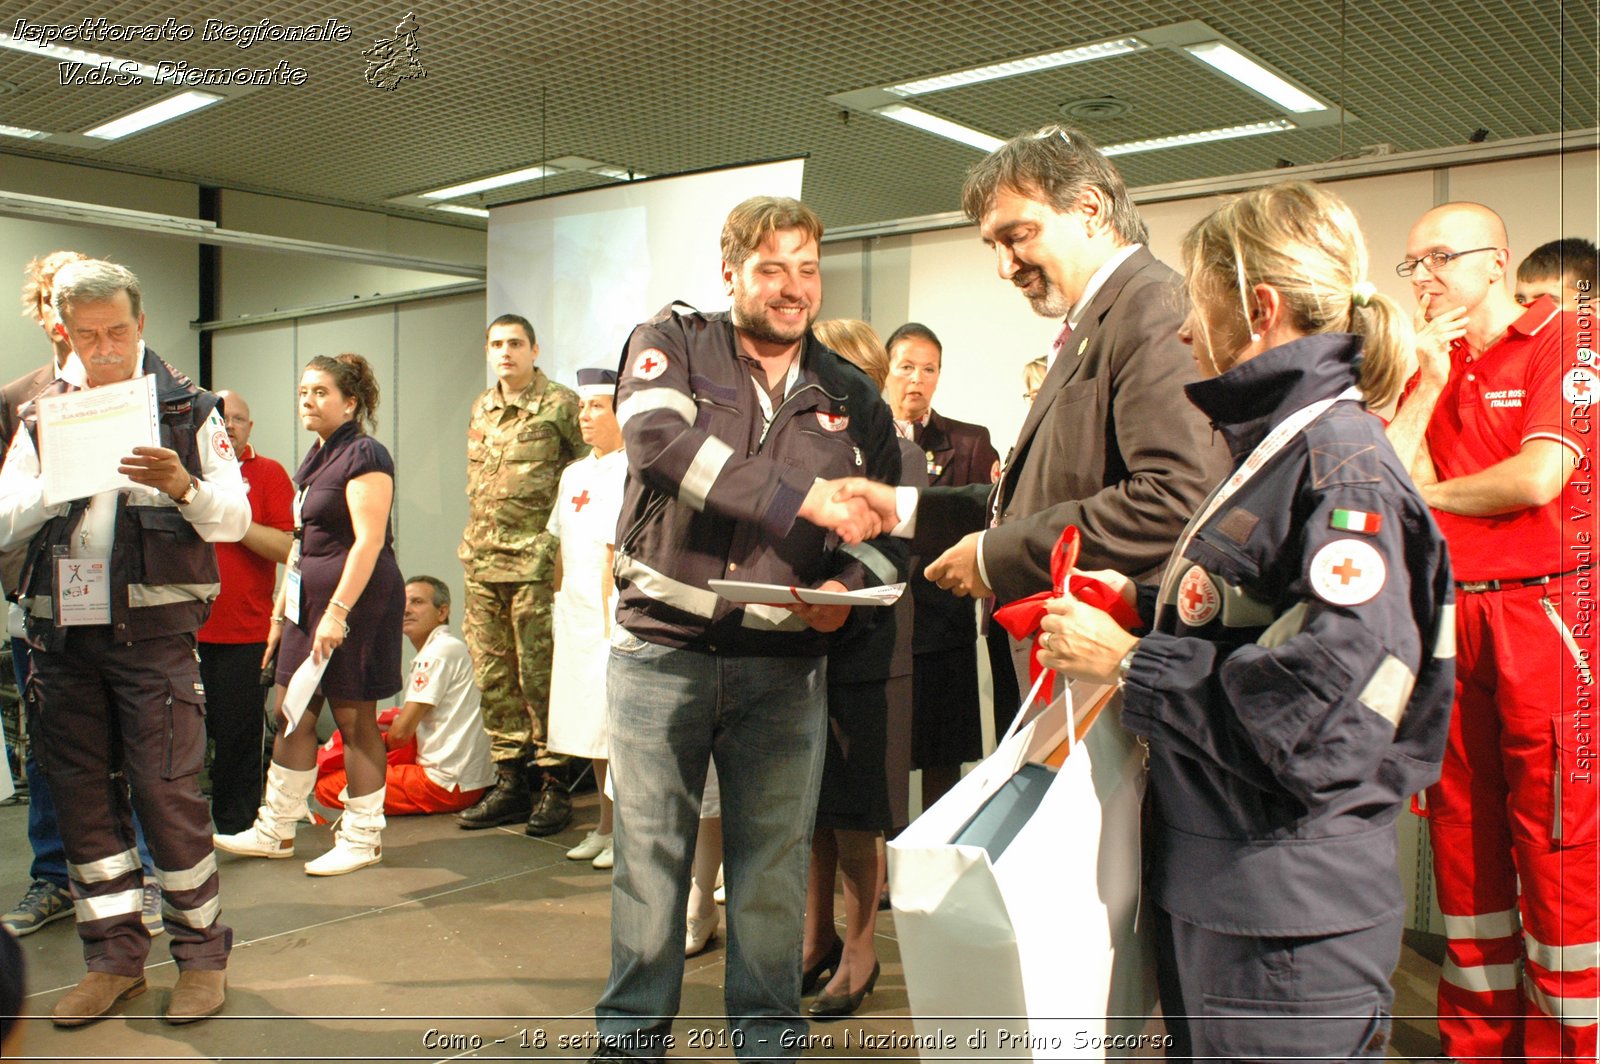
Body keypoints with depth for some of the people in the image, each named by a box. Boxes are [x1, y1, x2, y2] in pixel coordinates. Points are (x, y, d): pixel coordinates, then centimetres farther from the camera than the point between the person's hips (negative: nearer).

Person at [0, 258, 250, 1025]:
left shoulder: (188, 409, 4)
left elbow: (234, 519, -3)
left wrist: (182, 487, -22)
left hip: (152, 628, -4)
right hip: (62, 631, 4)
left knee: (167, 792, -4)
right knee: (81, 795, 8)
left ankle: (201, 954, 10)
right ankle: (115, 958, 21)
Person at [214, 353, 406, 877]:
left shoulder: (364, 455, -11)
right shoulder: (315, 460, 18)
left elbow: (369, 540, -19)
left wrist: (337, 610, -24)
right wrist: (280, 612, 20)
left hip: (356, 600, -9)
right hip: (310, 600, 9)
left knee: (354, 719, -2)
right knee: (291, 714, 12)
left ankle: (362, 838, 10)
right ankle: (275, 830, 23)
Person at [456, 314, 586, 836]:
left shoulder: (561, 405, -5)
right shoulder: (481, 409, 16)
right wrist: (475, 541, 18)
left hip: (535, 561, -7)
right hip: (482, 561, 7)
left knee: (540, 676, -3)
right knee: (494, 678, 10)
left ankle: (553, 786, 7)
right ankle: (509, 783, 19)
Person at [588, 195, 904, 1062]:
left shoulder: (852, 398, 10)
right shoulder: (672, 346, 1)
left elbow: (888, 528, 13)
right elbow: (659, 440, -20)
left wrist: (849, 585, -10)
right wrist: (803, 498, -27)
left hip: (784, 666, 2)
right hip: (662, 649, -1)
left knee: (773, 870, 7)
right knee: (649, 859, 7)